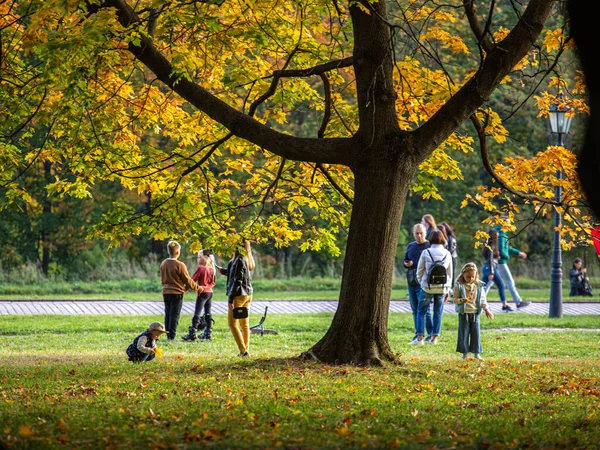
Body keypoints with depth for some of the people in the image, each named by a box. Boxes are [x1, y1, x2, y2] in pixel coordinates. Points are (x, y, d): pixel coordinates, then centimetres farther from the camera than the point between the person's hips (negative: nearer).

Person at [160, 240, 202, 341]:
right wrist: (197, 288, 4)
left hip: (166, 292, 6)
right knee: (174, 316, -2)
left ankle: (168, 335, 12)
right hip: (177, 293, -6)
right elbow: (187, 280, -9)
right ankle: (172, 336, -4)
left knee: (168, 315, 11)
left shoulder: (163, 264, 3)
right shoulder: (179, 265, -16)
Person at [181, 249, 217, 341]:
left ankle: (192, 334, -12)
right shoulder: (211, 269, 8)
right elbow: (213, 282, 9)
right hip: (210, 292, 7)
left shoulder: (200, 268, -13)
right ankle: (208, 333, 13)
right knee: (208, 313, 11)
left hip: (202, 293, -7)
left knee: (197, 314, -8)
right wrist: (206, 287, -4)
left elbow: (192, 280, -14)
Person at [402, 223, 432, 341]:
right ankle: (418, 333, 16)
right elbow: (404, 260, 23)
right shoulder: (410, 246, 15)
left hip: (423, 283, -6)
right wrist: (406, 264, 1)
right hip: (411, 282, 6)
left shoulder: (430, 246, -4)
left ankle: (431, 333, -1)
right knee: (415, 309, 9)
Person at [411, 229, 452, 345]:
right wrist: (447, 290, 14)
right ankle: (434, 337, 11)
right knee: (438, 312, 11)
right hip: (442, 288, 2)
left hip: (427, 287, -2)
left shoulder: (426, 253, -8)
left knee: (421, 311, 7)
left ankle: (419, 337, -1)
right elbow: (449, 274, 6)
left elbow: (419, 271, 0)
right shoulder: (447, 254, 1)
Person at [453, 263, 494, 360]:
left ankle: (476, 353, 9)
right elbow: (455, 299, -4)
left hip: (475, 313, 2)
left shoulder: (479, 286, 4)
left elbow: (482, 299, 10)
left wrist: (486, 309, 1)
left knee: (476, 334, 2)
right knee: (464, 333, 1)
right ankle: (465, 353, 9)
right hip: (464, 313, -2)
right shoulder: (459, 286, -4)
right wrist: (461, 300, -24)